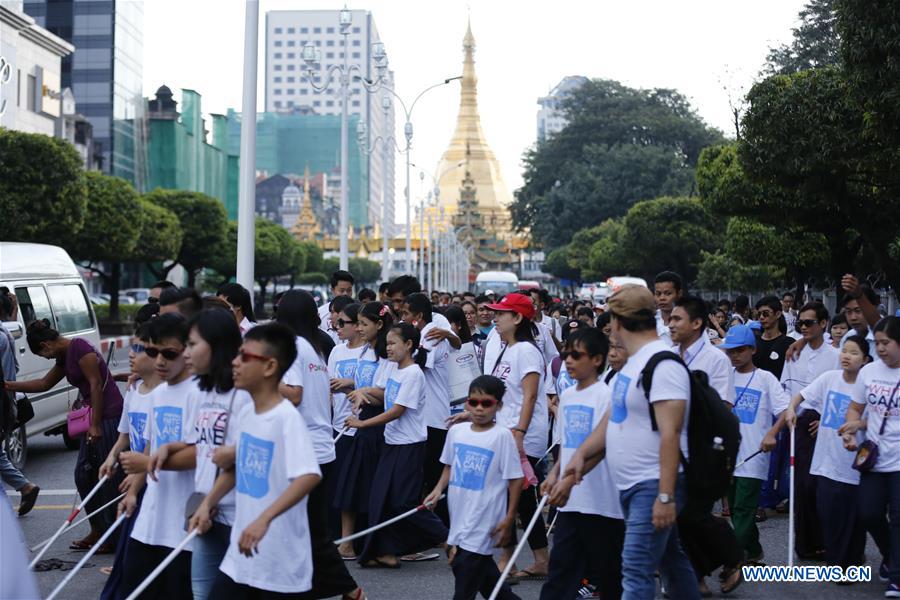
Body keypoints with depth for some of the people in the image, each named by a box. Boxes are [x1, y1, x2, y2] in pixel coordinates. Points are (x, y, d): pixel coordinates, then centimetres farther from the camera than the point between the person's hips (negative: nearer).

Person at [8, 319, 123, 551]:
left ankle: (116, 536, 1)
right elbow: (45, 383, 30)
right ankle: (98, 531, 21)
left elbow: (96, 384, -18)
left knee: (109, 477, -5)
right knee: (84, 474, 12)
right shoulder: (64, 357, 17)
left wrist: (95, 425, -18)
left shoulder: (79, 347, -12)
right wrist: (9, 386, 28)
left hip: (109, 417, -10)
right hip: (96, 420, 10)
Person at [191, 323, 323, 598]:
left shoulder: (287, 417, -19)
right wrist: (208, 503, 9)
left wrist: (264, 519, -39)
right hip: (240, 554, 8)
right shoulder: (245, 414, 6)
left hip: (281, 561, -8)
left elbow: (310, 477, -31)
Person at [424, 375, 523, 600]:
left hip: (483, 521, -6)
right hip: (460, 517, 6)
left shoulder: (502, 436, -11)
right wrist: (438, 489, 4)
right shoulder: (456, 431, 6)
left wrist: (509, 519, -10)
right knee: (483, 571, 16)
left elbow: (515, 479, -9)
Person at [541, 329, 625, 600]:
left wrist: (570, 480, -27)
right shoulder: (567, 396, 10)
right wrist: (554, 474, 6)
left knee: (608, 577, 6)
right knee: (560, 568, 5)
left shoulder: (606, 394, -12)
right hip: (570, 499, 7)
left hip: (601, 502, -7)